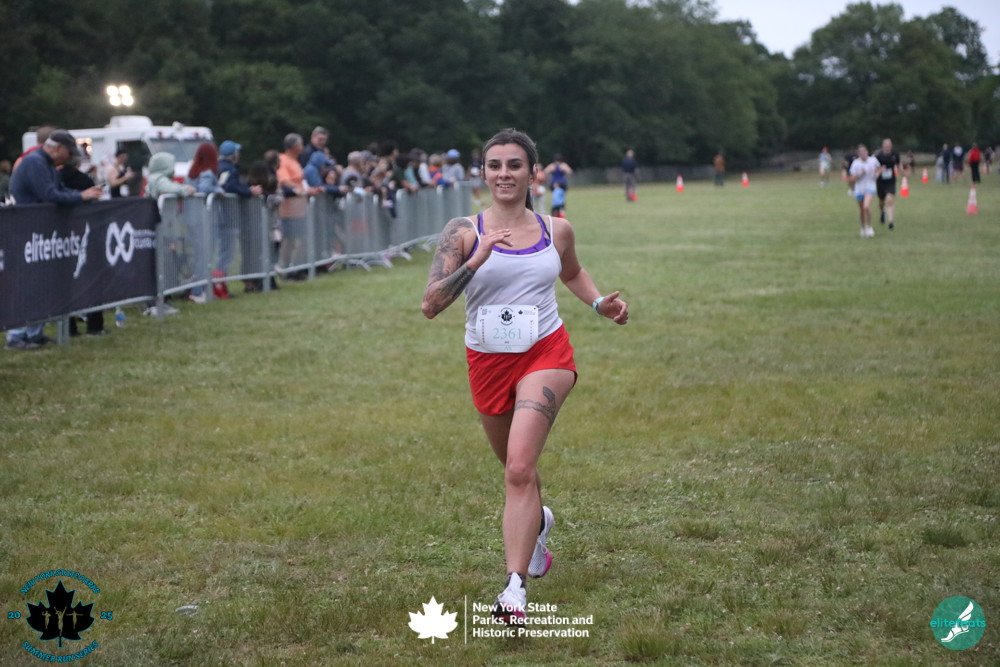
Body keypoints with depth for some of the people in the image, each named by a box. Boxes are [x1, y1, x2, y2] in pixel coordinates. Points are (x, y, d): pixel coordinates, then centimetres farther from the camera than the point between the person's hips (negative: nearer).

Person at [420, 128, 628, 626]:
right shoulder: (464, 231, -5)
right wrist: (475, 261, -26)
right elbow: (430, 305, -14)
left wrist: (601, 303, 8)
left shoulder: (556, 230, 3)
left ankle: (515, 589, -24)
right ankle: (537, 523, 56)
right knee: (516, 468, 20)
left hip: (546, 356, -2)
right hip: (487, 363, 2)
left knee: (519, 467, -21)